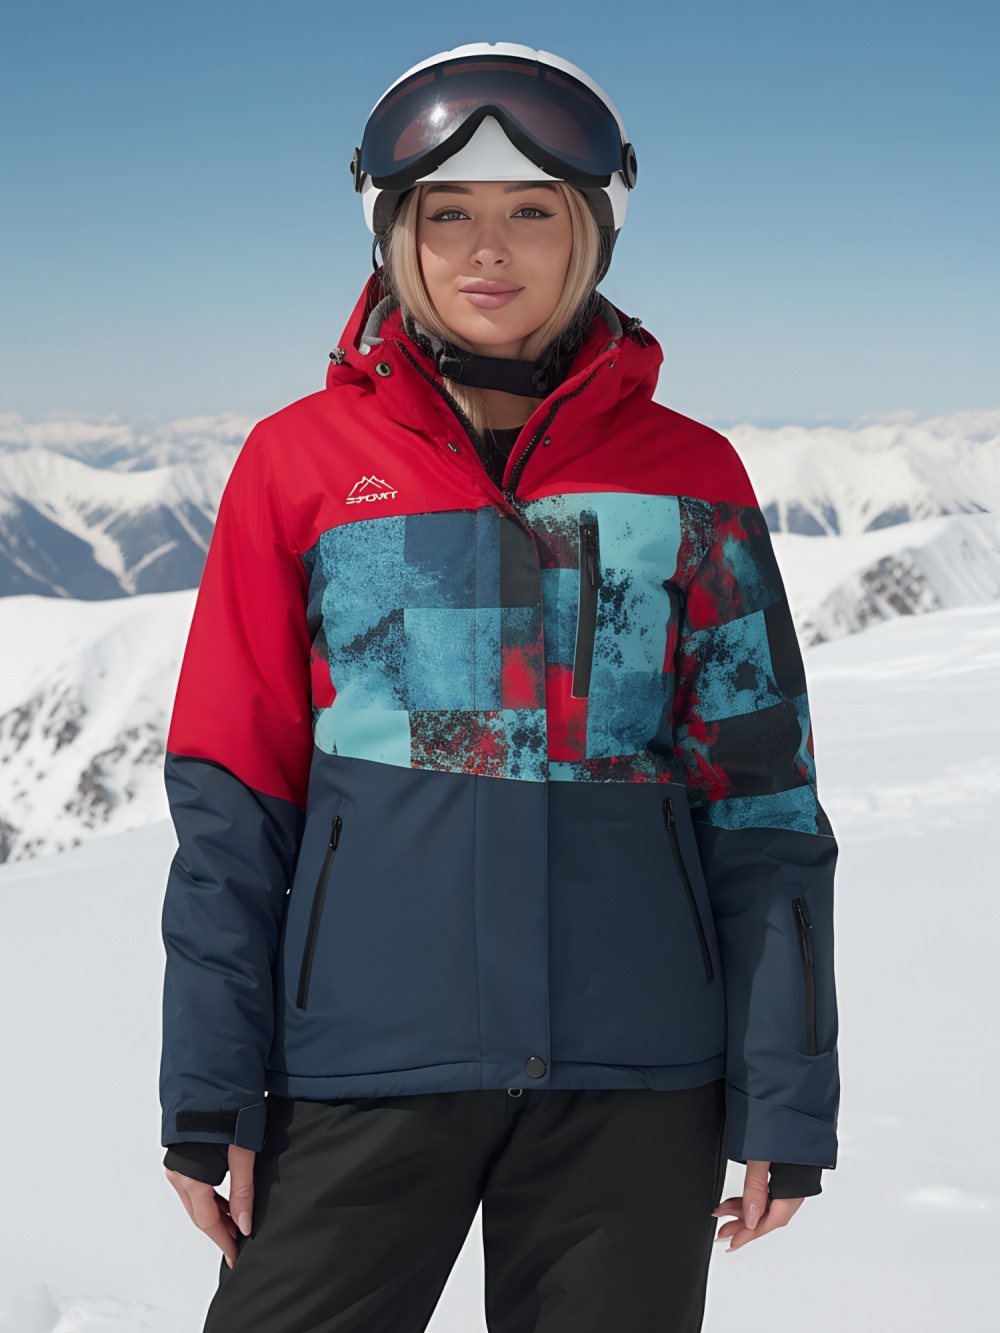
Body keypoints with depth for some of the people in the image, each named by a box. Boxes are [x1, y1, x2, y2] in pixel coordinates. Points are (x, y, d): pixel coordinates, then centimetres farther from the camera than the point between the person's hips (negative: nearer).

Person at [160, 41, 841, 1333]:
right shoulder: (301, 462, 4)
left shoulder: (688, 475, 5)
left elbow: (760, 798, 5)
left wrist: (783, 1099, 1)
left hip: (636, 1066, 1)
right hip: (367, 1052, -1)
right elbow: (232, 799, 3)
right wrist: (208, 1089, -1)